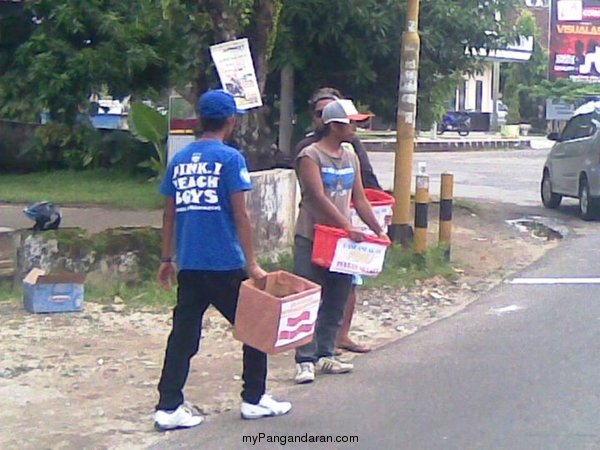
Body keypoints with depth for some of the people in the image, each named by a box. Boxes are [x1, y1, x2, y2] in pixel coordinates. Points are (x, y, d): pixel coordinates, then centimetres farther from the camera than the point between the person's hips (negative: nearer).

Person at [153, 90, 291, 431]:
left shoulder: (179, 160, 10)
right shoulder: (230, 158, -6)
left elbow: (170, 214, 13)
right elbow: (240, 215, -10)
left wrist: (167, 259, 21)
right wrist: (252, 264, -8)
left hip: (188, 265, 5)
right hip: (225, 265, -5)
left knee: (183, 335, 6)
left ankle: (169, 407, 3)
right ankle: (254, 400, 18)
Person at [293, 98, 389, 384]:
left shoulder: (351, 157, 13)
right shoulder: (310, 156, -10)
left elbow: (359, 199, 15)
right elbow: (319, 198, -20)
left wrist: (378, 230, 6)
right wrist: (348, 228, -26)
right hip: (311, 240, -7)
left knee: (336, 302, 11)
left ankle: (325, 355, 20)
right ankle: (305, 361, -2)